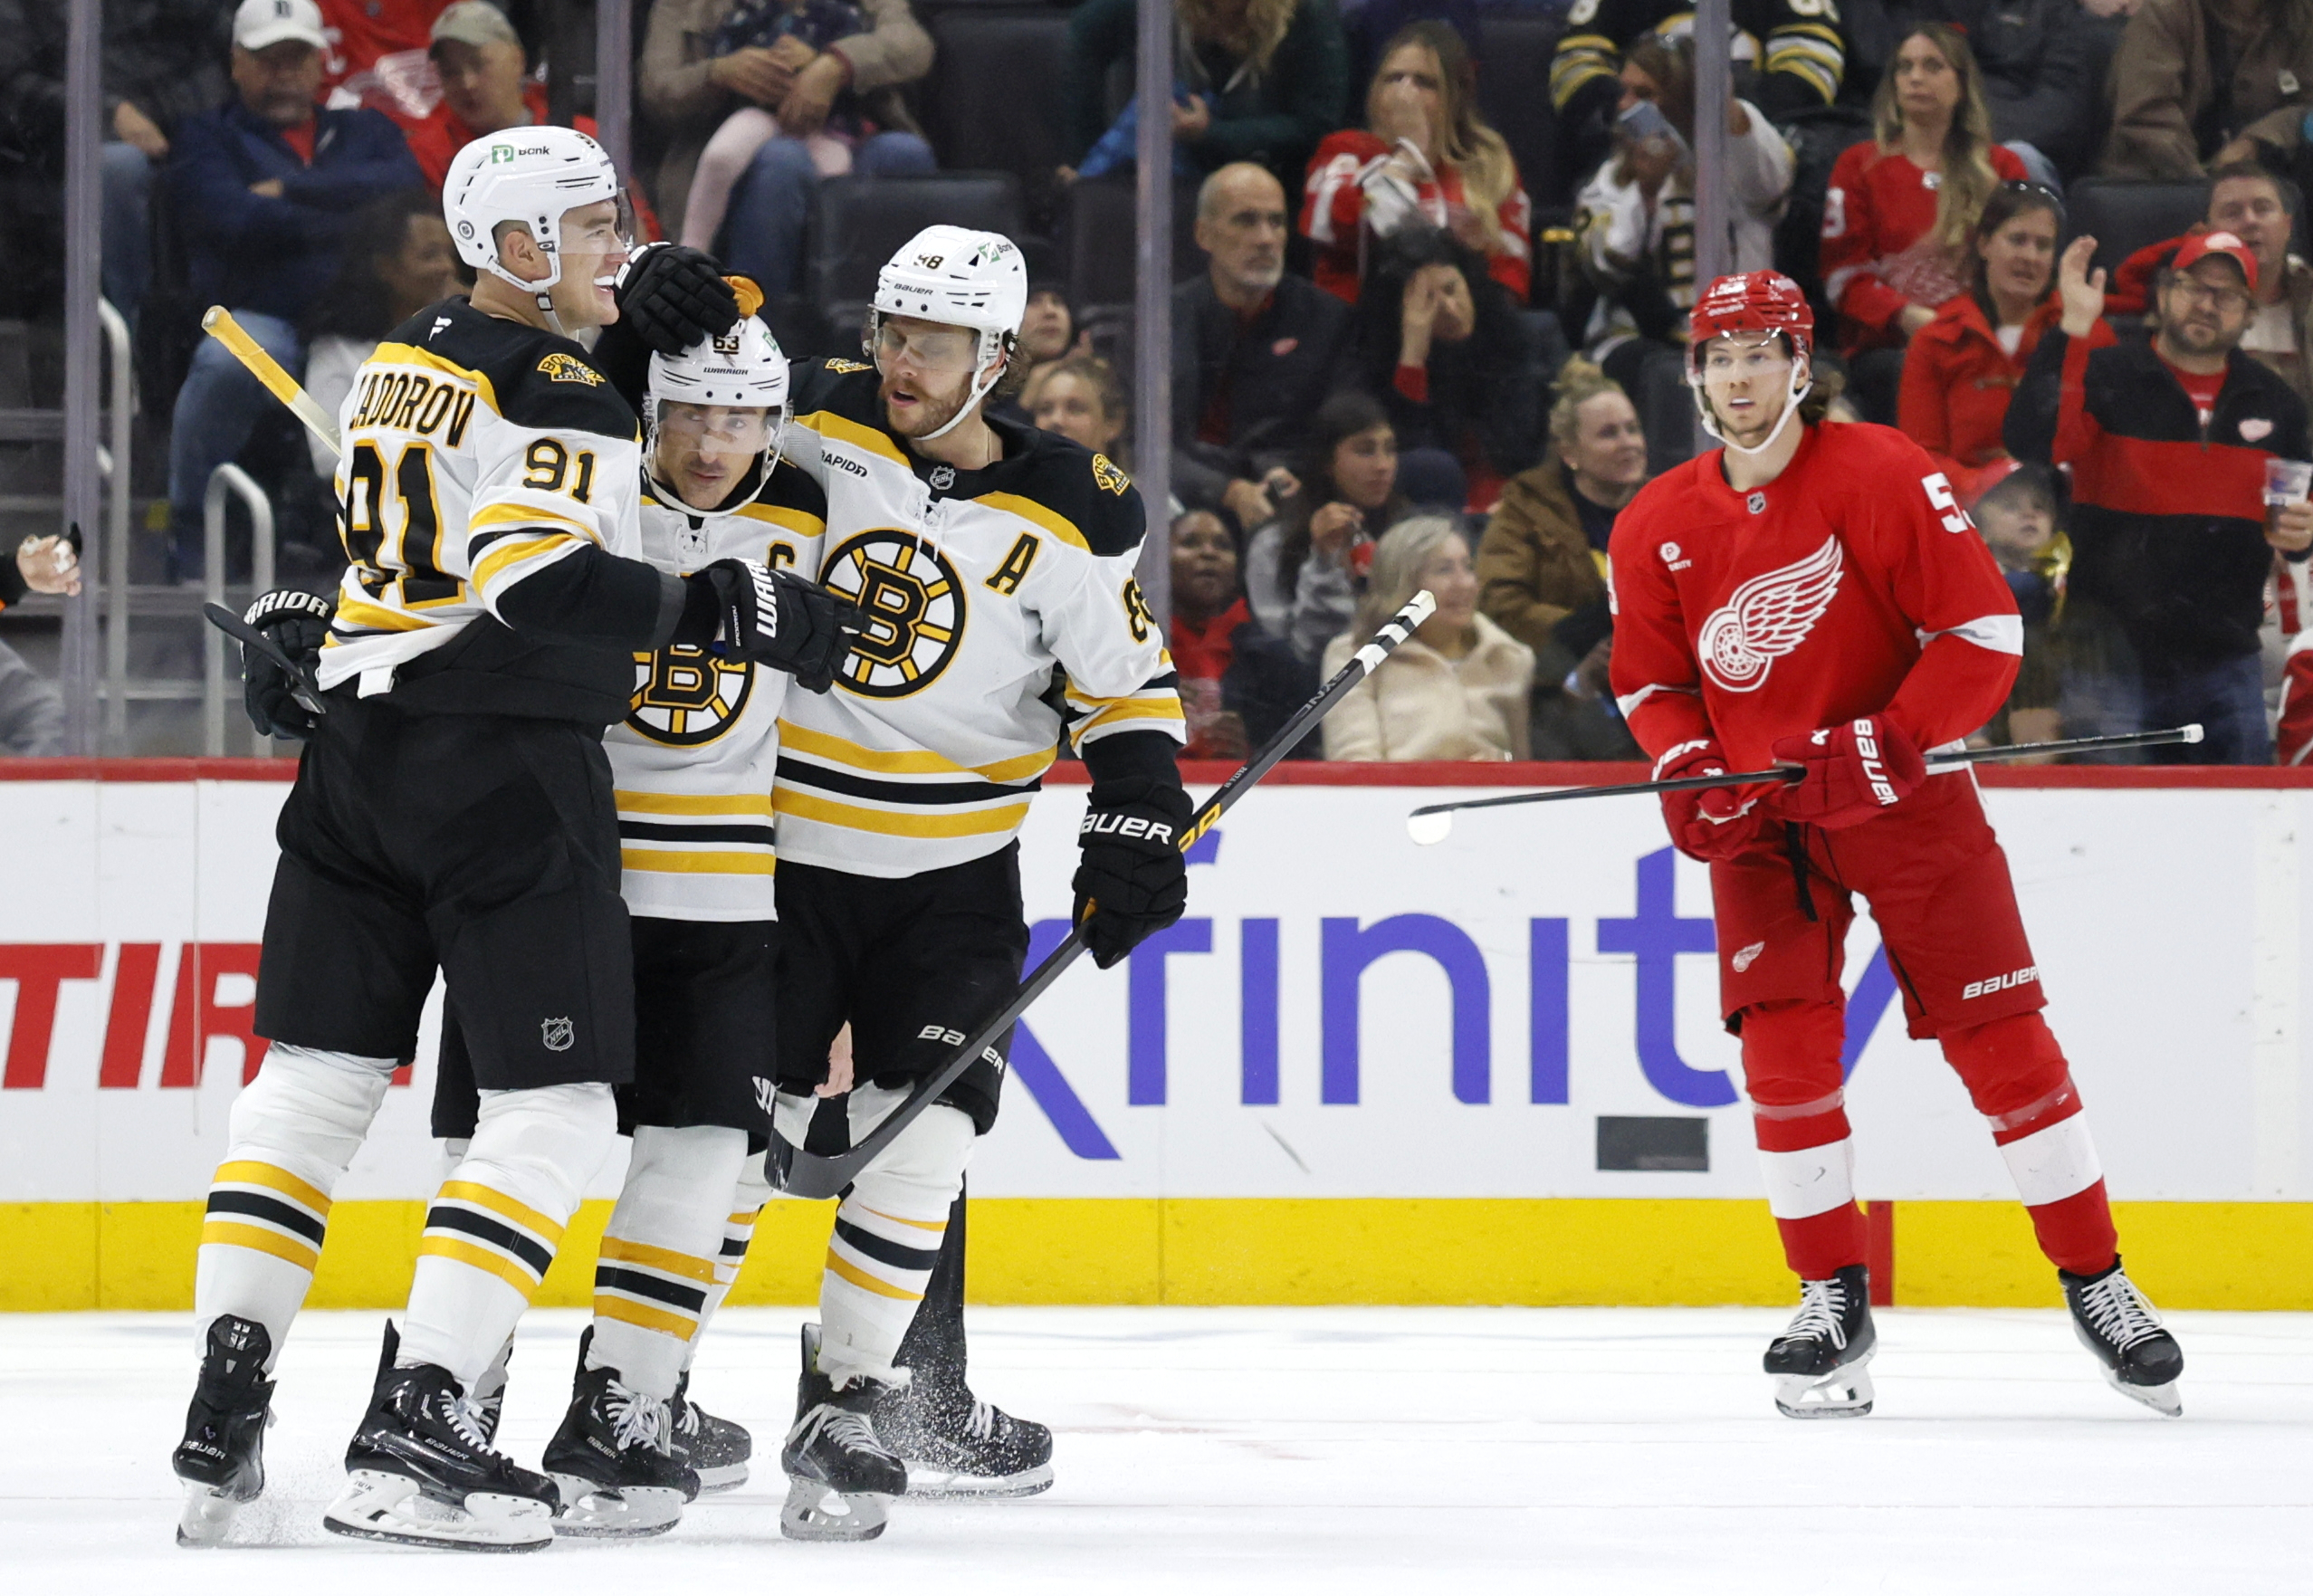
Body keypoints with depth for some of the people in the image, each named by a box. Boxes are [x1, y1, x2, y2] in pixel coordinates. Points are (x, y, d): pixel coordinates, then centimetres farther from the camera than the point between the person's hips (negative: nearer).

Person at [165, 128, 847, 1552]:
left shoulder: (401, 365, 13)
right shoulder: (563, 398, -12)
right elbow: (543, 581, -23)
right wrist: (721, 610, -20)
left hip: (358, 747, 8)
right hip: (506, 772, -8)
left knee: (315, 1077, 12)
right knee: (556, 1105, -3)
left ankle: (225, 1407, 5)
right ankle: (413, 1436, -12)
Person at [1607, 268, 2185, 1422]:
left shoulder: (1882, 478, -12)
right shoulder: (1655, 528, 1)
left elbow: (1984, 630, -13)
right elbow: (1650, 677, 12)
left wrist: (1887, 746, -22)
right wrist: (1686, 769, -8)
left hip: (1904, 796, -3)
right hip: (1760, 818, 3)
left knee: (1999, 1037, -4)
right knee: (1783, 1045, -10)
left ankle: (2096, 1283, 7)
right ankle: (1832, 1300, 0)